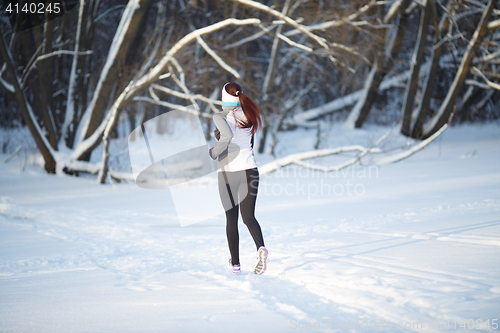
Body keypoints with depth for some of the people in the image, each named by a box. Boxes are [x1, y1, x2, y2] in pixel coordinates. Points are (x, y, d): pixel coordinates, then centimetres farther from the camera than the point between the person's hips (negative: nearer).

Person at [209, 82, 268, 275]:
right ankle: (260, 248, -23)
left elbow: (228, 136, -27)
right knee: (248, 217, 6)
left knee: (231, 219, 11)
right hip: (250, 170, 3)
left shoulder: (220, 116, -7)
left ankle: (235, 263, 17)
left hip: (228, 173, -3)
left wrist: (213, 153, -12)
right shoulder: (248, 115, 8)